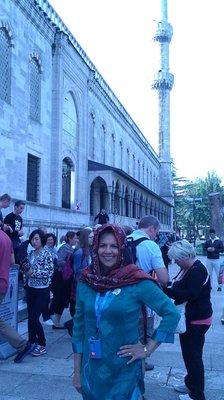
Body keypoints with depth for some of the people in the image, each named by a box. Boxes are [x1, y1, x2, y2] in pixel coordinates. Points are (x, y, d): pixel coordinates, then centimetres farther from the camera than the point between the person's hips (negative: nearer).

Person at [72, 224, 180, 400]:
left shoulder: (137, 281, -15)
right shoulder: (86, 281, -3)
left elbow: (171, 313, -11)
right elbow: (79, 326, 4)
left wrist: (148, 349, -11)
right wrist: (77, 371, 6)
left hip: (124, 369, -3)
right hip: (91, 368, 4)